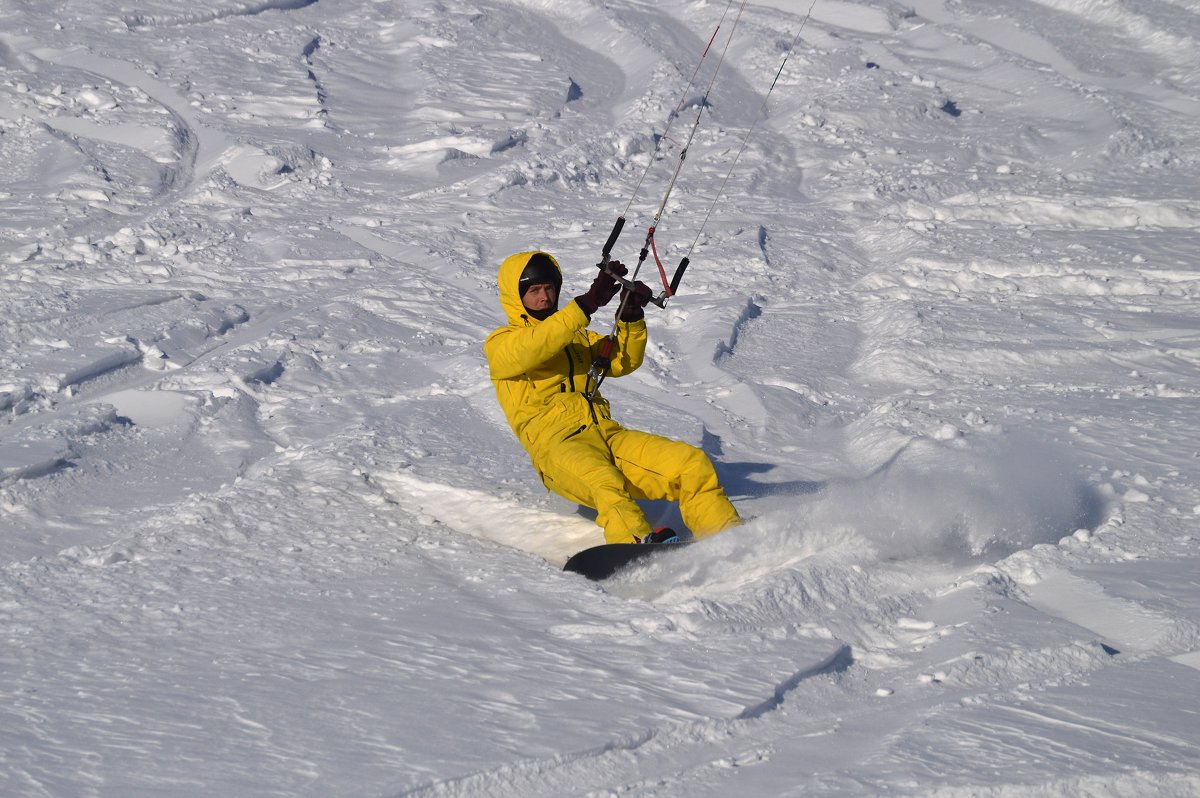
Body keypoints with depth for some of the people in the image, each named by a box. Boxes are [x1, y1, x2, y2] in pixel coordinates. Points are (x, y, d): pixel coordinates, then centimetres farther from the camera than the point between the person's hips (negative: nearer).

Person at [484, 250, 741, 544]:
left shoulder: (578, 337, 32)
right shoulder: (500, 345, 12)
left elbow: (623, 362, 18)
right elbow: (533, 349, -11)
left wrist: (631, 317, -1)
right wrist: (588, 303, -19)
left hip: (607, 433, 6)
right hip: (556, 442, -6)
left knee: (691, 462, -19)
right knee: (604, 483, -40)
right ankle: (641, 546, -64)